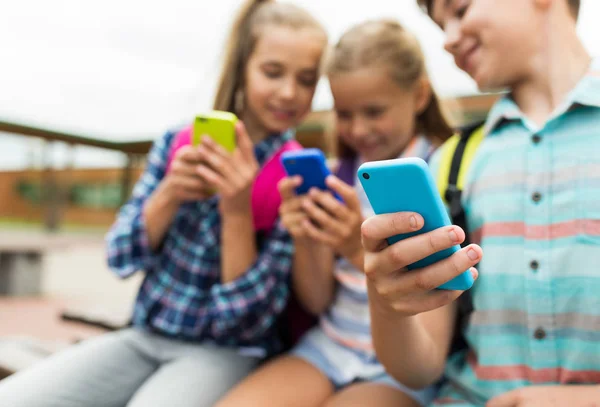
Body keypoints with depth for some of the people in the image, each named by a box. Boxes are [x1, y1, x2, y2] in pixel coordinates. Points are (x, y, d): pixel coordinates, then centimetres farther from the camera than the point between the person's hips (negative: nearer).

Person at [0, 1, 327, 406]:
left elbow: (245, 320, -14)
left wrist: (238, 211, -26)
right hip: (144, 336, 4)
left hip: (223, 353, -3)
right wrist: (170, 194, -18)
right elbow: (121, 257, 0)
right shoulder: (177, 144, -1)